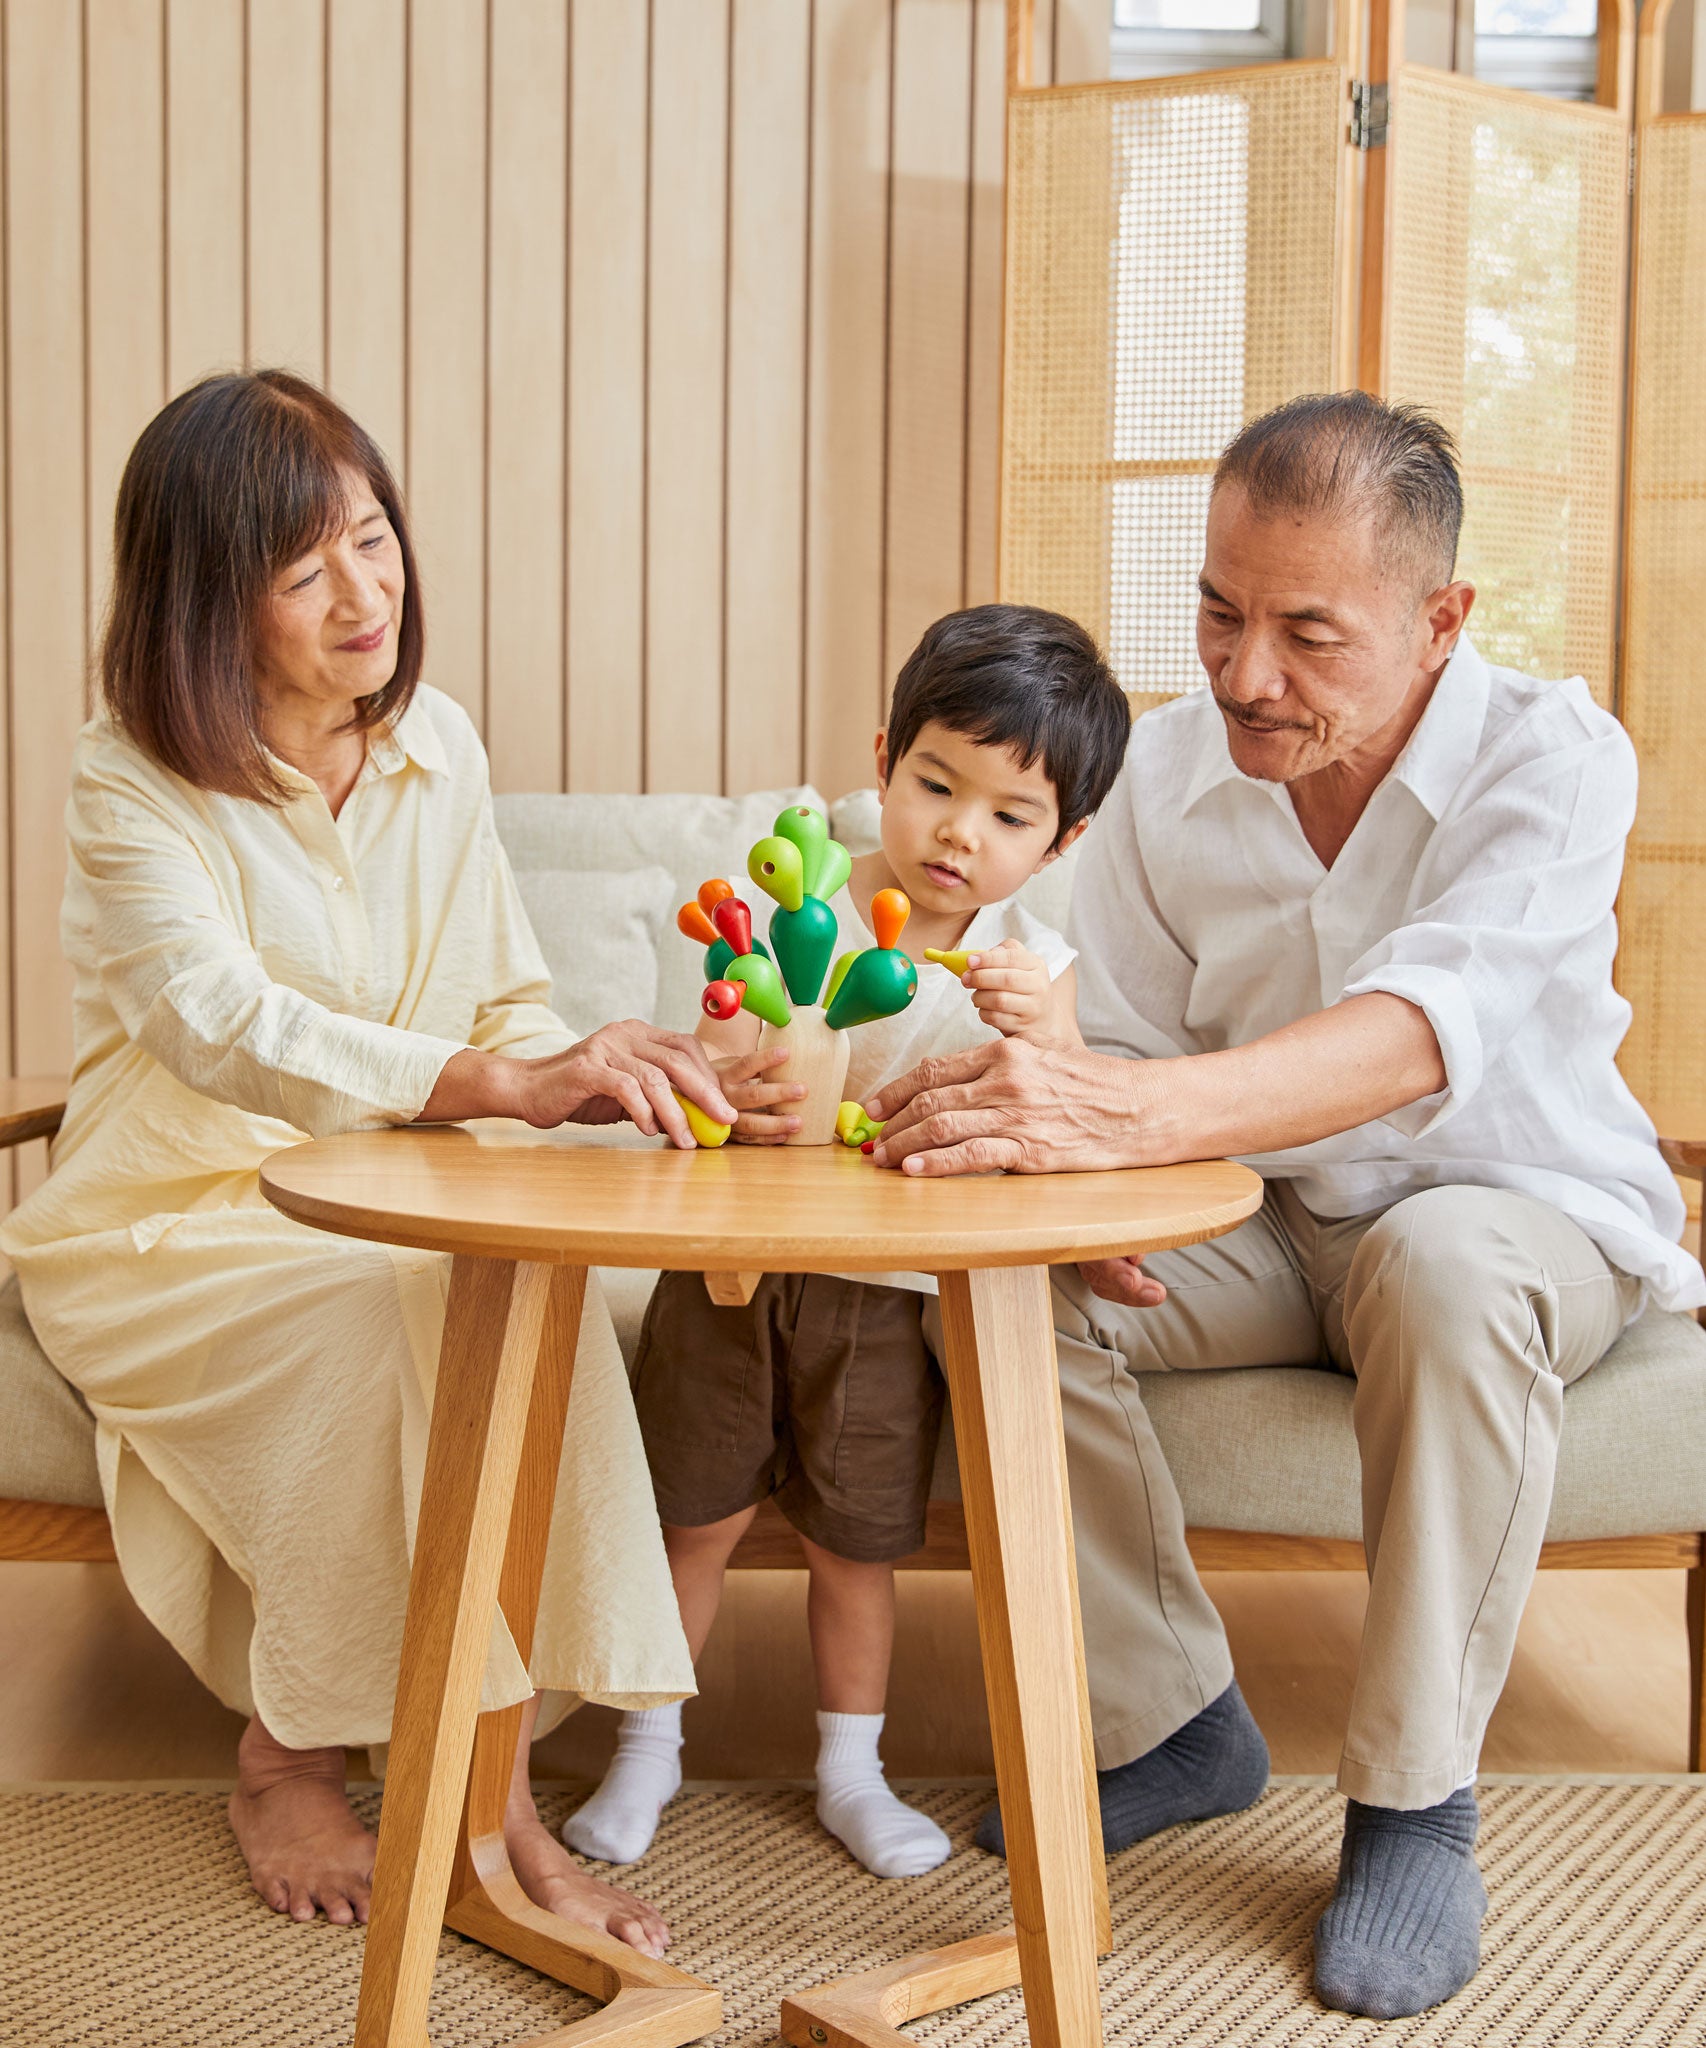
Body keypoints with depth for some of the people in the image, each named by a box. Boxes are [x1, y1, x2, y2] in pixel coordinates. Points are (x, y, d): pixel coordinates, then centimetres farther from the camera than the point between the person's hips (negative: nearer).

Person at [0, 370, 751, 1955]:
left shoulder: (436, 746, 4)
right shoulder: (132, 781, -13)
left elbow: (507, 1002, 5)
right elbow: (221, 1027, -31)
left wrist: (588, 1066, -20)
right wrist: (496, 1083, -46)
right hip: (172, 1227, -4)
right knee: (398, 1307, -33)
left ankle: (488, 1786, -19)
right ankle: (285, 1761, -13)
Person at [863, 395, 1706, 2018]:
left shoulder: (1551, 757, -23)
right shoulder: (1167, 766, -8)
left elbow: (1431, 1020, -42)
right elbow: (1128, 1045, -4)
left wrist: (1142, 1112, -58)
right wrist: (1053, 1132, -29)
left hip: (1530, 1214, -4)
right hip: (1269, 1224, 4)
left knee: (1445, 1265, -39)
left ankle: (1414, 1799, -19)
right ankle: (1172, 1723, -1)